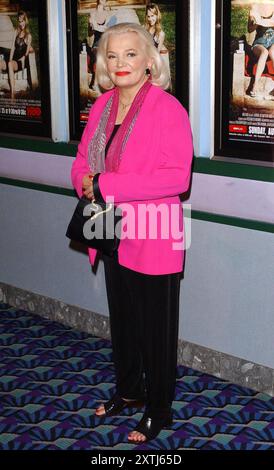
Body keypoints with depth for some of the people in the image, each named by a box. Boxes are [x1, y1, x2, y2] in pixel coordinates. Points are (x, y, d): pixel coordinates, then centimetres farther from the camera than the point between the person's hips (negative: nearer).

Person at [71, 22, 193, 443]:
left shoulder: (168, 109, -16)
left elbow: (177, 177, -25)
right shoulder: (102, 106, 6)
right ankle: (128, 390, 43)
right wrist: (86, 183, -12)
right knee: (122, 321, 22)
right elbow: (82, 161, 13)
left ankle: (158, 409, 27)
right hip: (115, 236, 7)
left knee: (156, 329, 8)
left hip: (154, 240, -7)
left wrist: (106, 185, -25)